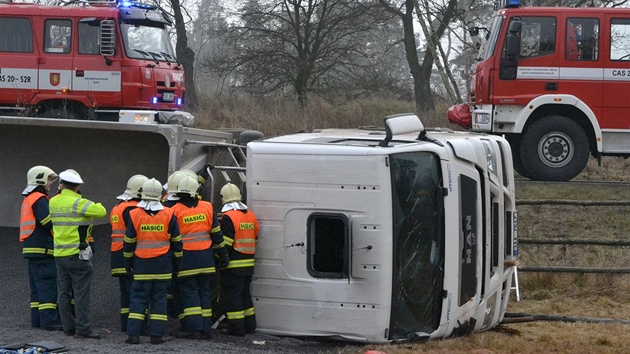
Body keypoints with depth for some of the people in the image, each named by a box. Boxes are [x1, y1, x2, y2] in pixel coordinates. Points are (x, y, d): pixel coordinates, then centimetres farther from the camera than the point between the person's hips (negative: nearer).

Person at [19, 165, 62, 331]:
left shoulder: (28, 199, 19)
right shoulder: (39, 199, -12)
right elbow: (49, 222, -20)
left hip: (32, 250, 10)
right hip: (43, 250, -10)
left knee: (37, 285, 13)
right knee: (48, 284, -11)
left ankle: (37, 319, 14)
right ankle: (49, 320, -15)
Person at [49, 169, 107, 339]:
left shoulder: (53, 202, 5)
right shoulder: (77, 203, -15)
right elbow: (101, 211, -22)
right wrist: (95, 204, 0)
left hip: (60, 253, 7)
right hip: (78, 254, -7)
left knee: (64, 292, 11)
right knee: (81, 293, -4)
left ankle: (68, 326, 14)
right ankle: (82, 328, -6)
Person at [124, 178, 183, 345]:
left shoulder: (134, 215, -3)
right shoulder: (168, 215, -1)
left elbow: (129, 242, 3)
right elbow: (176, 242, 5)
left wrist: (128, 263, 14)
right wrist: (176, 262, 16)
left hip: (141, 265, 0)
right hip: (163, 265, 0)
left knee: (138, 298, 3)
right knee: (159, 298, 4)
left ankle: (133, 334, -3)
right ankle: (157, 335, 2)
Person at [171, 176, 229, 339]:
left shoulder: (175, 211, -7)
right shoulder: (207, 208, 3)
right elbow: (217, 234, 7)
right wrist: (222, 255, 16)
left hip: (186, 260, -3)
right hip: (206, 259, 3)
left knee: (188, 293, 0)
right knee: (204, 292, 10)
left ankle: (193, 327, -8)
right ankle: (206, 328, 10)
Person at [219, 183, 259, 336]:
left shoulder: (228, 217, -14)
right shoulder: (251, 216, 11)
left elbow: (225, 244, -18)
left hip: (233, 266, -8)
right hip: (248, 265, 8)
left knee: (232, 296, -3)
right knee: (245, 294, 19)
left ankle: (237, 327, -5)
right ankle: (250, 325, 24)